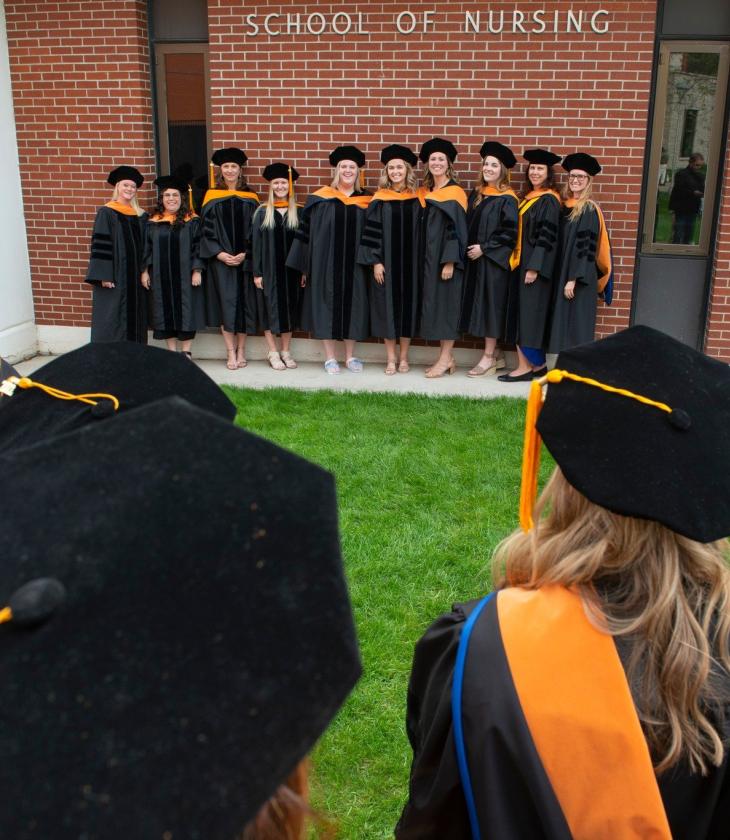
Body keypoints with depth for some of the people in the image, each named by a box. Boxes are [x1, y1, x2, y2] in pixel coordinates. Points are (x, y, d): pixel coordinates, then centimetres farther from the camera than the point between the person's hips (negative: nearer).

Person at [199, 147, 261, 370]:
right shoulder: (212, 196, 4)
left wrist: (245, 254, -10)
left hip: (245, 259, 1)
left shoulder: (250, 198, 6)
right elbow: (206, 230, 1)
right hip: (221, 259, -1)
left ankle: (241, 350, 12)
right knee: (226, 303, -5)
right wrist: (219, 254, -11)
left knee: (244, 303, 2)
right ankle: (231, 353, 0)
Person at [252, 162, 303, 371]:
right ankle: (273, 353, 11)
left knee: (289, 308, 7)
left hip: (291, 269, 2)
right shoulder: (262, 213, 0)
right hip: (269, 269, -2)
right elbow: (256, 243, -1)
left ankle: (286, 351, 17)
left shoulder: (297, 213, 4)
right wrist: (257, 272, -6)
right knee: (271, 309, 2)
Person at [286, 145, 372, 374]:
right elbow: (307, 231, 1)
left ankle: (350, 356, 17)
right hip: (326, 264, -1)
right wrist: (304, 265, -4)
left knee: (353, 305, 5)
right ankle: (330, 356, 11)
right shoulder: (320, 199, 2)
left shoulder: (366, 202, 6)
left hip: (354, 266, 2)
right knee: (327, 304, 2)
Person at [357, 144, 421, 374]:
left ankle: (403, 357, 16)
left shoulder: (416, 199, 3)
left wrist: (420, 262, 0)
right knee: (388, 306, 2)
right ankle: (390, 358, 12)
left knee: (408, 305, 5)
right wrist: (375, 261, -10)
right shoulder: (380, 199, 0)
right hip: (386, 262, -1)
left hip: (410, 262, 1)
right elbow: (371, 232, -2)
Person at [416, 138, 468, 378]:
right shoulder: (424, 192, 12)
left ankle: (445, 358, 2)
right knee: (433, 305, 7)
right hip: (428, 259, 7)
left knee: (445, 303, -4)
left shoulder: (455, 193, -6)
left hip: (446, 259, -7)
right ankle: (446, 358, 13)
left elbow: (457, 228, -12)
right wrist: (421, 260, 8)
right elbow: (421, 229, 14)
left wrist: (449, 261, -19)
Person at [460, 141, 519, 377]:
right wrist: (470, 248, 5)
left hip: (493, 261, -7)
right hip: (474, 258, 7)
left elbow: (510, 232, -15)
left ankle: (488, 358, 3)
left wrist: (484, 248, -16)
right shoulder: (476, 194, 11)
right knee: (479, 304, 8)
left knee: (490, 304, -3)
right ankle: (493, 355, 17)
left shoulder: (507, 199, -10)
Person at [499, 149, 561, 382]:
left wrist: (534, 267, -21)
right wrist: (522, 264, 13)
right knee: (522, 313, 10)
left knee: (530, 313, -7)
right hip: (522, 263, 9)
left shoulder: (549, 200, -11)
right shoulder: (529, 197, 14)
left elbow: (547, 236, -17)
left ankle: (526, 366, -2)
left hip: (536, 266, -9)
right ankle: (537, 363, 16)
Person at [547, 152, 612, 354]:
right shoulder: (565, 206, 10)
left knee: (577, 323, -4)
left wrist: (573, 279, -19)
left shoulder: (589, 210, -11)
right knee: (565, 322, 10)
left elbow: (586, 247, -16)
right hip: (563, 272, 7)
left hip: (580, 278, -7)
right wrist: (564, 276, 10)